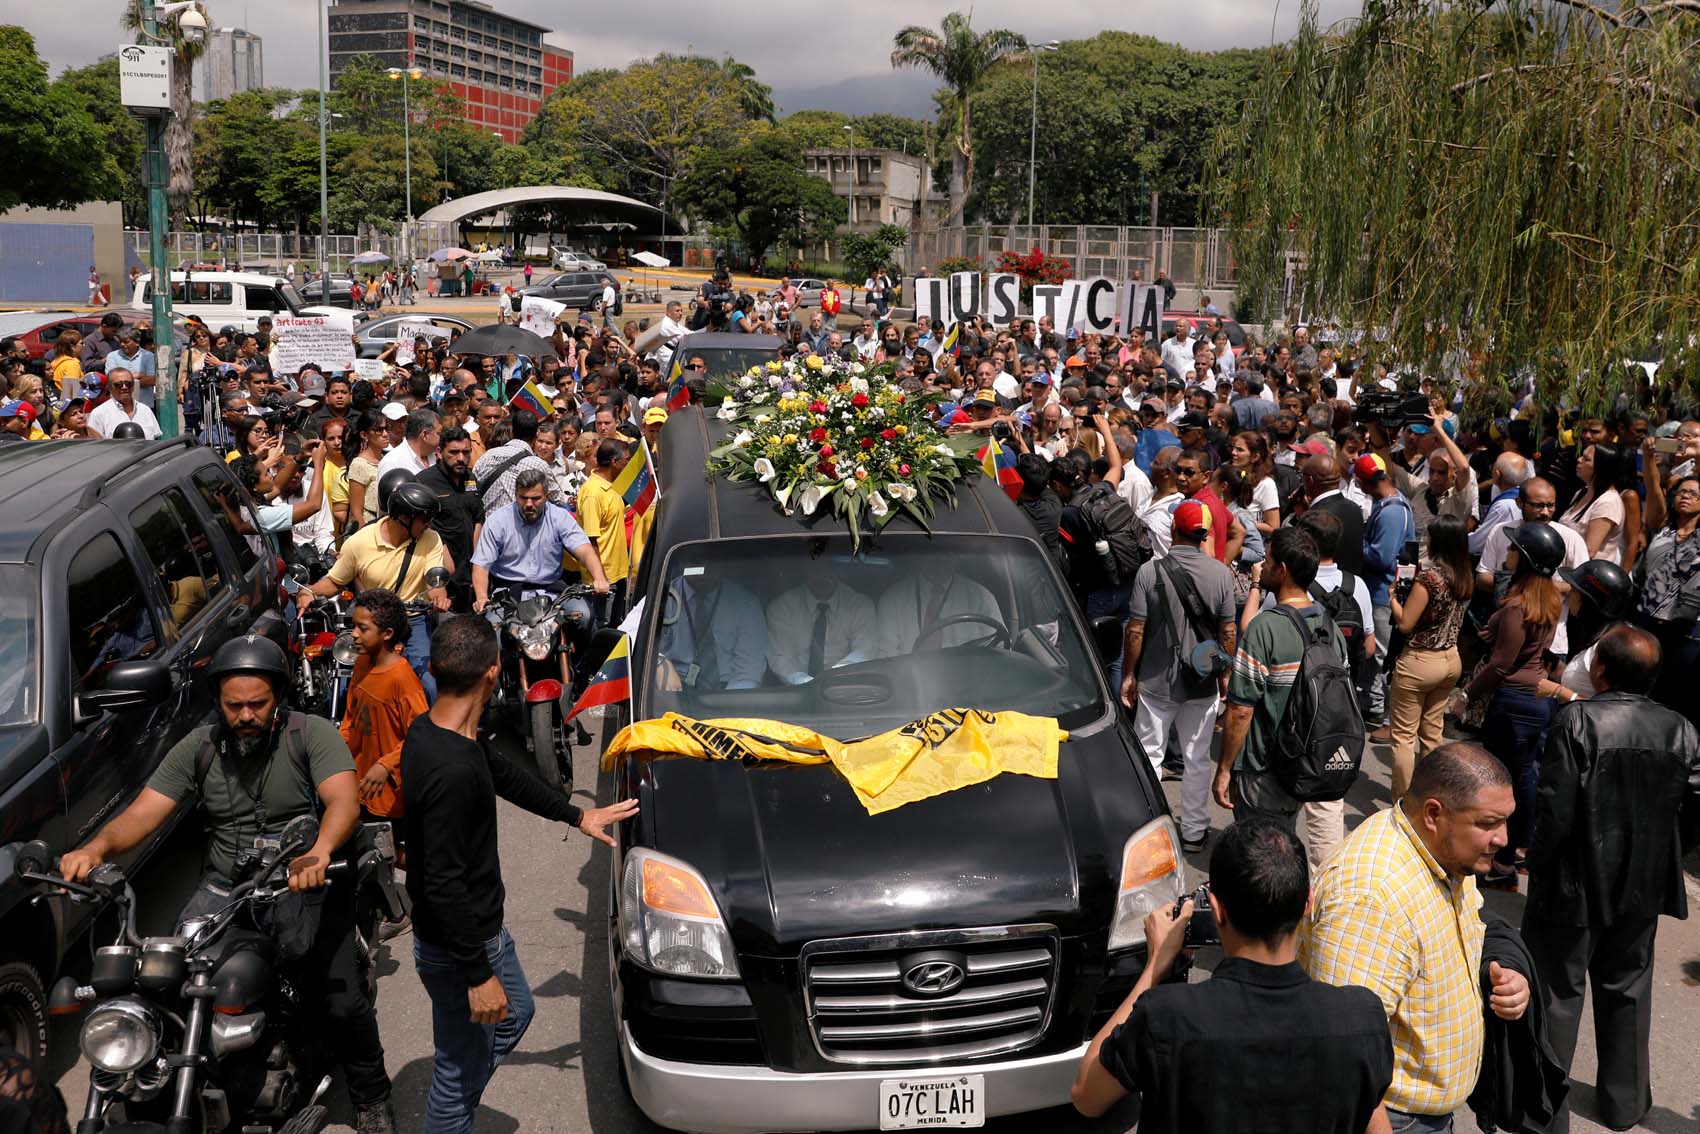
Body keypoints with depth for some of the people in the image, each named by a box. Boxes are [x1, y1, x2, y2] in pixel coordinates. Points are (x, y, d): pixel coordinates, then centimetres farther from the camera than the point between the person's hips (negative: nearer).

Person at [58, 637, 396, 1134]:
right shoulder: (199, 747, 4)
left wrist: (320, 852, -43)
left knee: (344, 1003, -13)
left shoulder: (311, 734, -7)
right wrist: (96, 847, -24)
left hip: (304, 884, -3)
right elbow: (143, 812, -3)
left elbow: (343, 800, -22)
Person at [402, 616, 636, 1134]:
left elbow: (505, 775, 14)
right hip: (456, 949, -10)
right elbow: (443, 885, -31)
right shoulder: (451, 770, -34)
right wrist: (478, 974, -23)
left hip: (481, 926, 10)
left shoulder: (429, 730, -3)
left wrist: (577, 815, 24)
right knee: (460, 1069, 8)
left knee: (516, 1013, 30)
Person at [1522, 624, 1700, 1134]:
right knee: (1626, 988, 22)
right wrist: (1656, 859, 14)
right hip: (1644, 886, 5)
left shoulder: (1576, 720, -21)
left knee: (1557, 992, 9)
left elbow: (1555, 809, -21)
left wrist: (1537, 864, -7)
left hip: (1576, 883, -4)